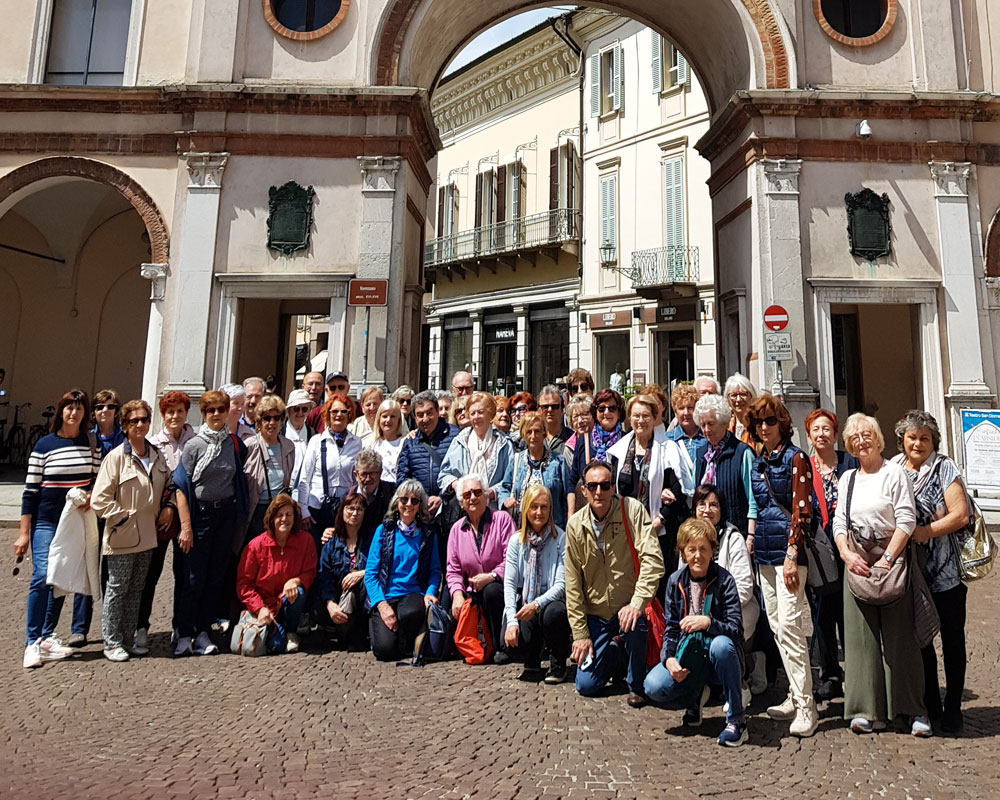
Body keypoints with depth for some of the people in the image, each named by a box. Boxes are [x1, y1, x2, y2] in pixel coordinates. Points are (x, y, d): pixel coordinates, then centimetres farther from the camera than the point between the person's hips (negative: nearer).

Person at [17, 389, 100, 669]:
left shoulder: (91, 445, 4)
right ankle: (32, 642, -1)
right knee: (43, 576, -13)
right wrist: (23, 533, -5)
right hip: (46, 522, -3)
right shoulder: (44, 445, -4)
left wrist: (90, 497, -11)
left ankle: (47, 637, 20)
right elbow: (30, 491, -4)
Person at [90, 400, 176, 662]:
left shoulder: (157, 455, 6)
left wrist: (169, 508, 4)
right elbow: (99, 500, -14)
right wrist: (124, 516, -14)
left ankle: (127, 640, 26)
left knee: (136, 589, 14)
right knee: (117, 589, 5)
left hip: (147, 536, 6)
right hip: (122, 537, -6)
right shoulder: (116, 457, -11)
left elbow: (169, 485, 19)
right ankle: (111, 643, 18)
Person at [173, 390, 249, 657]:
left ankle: (203, 632, 18)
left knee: (216, 576, 7)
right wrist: (186, 525, -13)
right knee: (194, 577, 0)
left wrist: (239, 515, 11)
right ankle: (184, 635, 14)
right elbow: (182, 488, -7)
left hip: (226, 514, 3)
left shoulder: (235, 443, 5)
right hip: (199, 513, -3)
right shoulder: (194, 445, -5)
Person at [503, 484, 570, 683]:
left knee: (552, 613, -36)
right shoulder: (516, 541, 3)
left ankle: (558, 665, -5)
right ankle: (532, 662, 14)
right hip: (524, 605, 2)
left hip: (553, 602, -2)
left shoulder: (561, 539, -8)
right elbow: (509, 583, -2)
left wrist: (537, 604, -28)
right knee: (510, 641, -25)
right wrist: (512, 620, -15)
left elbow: (562, 584, -12)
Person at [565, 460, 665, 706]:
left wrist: (637, 603, -33)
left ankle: (637, 684, -4)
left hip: (628, 606, -2)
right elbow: (573, 584, -2)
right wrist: (580, 633, -4)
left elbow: (653, 559, -21)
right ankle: (616, 651, 31)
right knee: (586, 685, -2)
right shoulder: (575, 524, -5)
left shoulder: (633, 510, -13)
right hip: (595, 614, 3)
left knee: (634, 624, -36)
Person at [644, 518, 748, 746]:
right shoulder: (675, 581, 0)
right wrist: (669, 658, -16)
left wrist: (708, 622, -33)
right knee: (654, 686, -23)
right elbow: (671, 629, 2)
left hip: (720, 658, -3)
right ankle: (696, 696, 12)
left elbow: (735, 629, -15)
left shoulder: (723, 579, -11)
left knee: (721, 645, -38)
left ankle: (737, 721, -17)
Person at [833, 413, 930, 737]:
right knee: (861, 635, 4)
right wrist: (847, 554, -6)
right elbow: (839, 523, 11)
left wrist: (887, 559, -14)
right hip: (856, 563, 4)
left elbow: (907, 520, -8)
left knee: (899, 634, -1)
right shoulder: (847, 479, 13)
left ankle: (914, 710, 13)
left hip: (892, 560, -4)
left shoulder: (895, 472, -2)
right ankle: (870, 710, 12)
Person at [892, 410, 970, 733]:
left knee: (952, 639, 8)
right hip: (912, 572, 3)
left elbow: (961, 515, -12)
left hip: (946, 571, -3)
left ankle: (953, 709, 21)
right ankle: (930, 707, 24)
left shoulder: (944, 468, -5)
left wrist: (926, 531, -19)